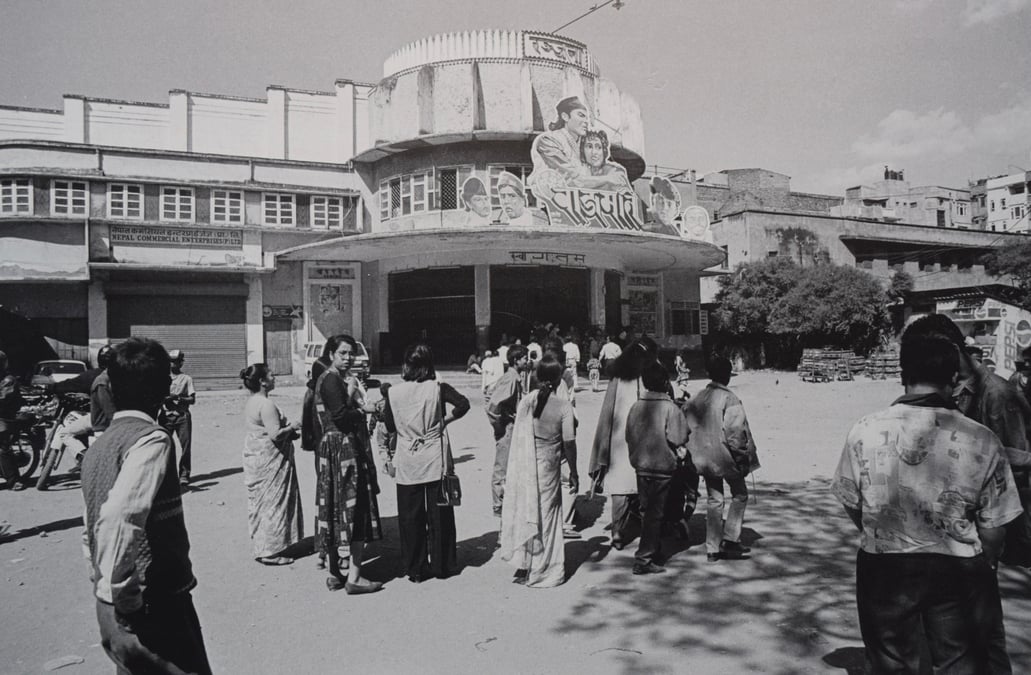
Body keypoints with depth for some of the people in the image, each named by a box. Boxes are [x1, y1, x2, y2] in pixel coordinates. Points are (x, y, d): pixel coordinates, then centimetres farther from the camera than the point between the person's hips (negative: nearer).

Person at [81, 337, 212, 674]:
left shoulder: (97, 447, 11)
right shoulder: (151, 439, -17)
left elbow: (93, 529, 19)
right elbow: (120, 517, -31)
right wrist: (123, 593, -21)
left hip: (110, 609, 9)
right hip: (157, 608, -8)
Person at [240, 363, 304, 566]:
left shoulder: (251, 402, 11)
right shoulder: (266, 405, -21)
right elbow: (275, 434, -26)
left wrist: (288, 431, 13)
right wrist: (292, 427, -10)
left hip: (256, 457, 10)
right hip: (269, 461, -10)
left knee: (260, 503, 16)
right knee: (273, 504, -1)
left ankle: (261, 546, 27)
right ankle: (271, 551, 6)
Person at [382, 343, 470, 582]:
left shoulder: (393, 393, -4)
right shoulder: (437, 388, -8)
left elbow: (389, 426, 4)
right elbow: (463, 404, -18)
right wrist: (445, 419, -4)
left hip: (407, 462, 1)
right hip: (435, 459, -1)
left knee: (410, 516, 9)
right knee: (438, 513, 10)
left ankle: (415, 569, 16)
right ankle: (441, 565, 19)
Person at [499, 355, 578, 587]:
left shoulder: (525, 401, -2)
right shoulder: (564, 406, -10)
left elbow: (517, 438, 3)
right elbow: (569, 443, -10)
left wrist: (509, 470, 13)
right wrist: (573, 473, 1)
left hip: (522, 467, 3)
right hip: (548, 467, -3)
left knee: (524, 511, 16)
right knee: (546, 515, 9)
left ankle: (524, 565, 23)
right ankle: (541, 571, 20)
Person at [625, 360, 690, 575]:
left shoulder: (635, 406, 0)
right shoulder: (670, 408, -15)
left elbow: (629, 436, 6)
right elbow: (678, 439, -15)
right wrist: (679, 453, 5)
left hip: (640, 466, 5)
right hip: (663, 467, -5)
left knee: (647, 511, 19)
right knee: (655, 513, 2)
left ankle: (653, 551, 33)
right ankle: (644, 559, 2)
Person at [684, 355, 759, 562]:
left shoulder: (698, 398, 3)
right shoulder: (729, 398, -16)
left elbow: (687, 424, 6)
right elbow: (736, 430, -19)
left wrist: (695, 452, 15)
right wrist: (743, 455, -8)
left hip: (704, 456, 6)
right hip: (725, 456, -6)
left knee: (713, 500, 12)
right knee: (739, 494, 13)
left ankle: (712, 549, 14)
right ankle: (730, 540, 7)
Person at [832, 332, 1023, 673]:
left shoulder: (864, 431, -13)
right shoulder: (981, 440, -15)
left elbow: (850, 503, -1)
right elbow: (994, 524, -5)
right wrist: (983, 565, 16)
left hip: (882, 567, 1)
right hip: (957, 569, 0)